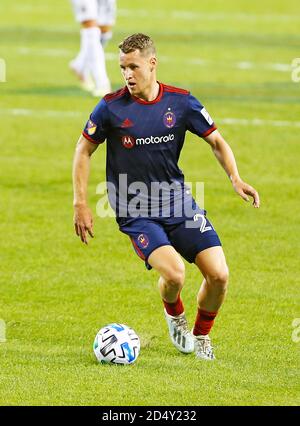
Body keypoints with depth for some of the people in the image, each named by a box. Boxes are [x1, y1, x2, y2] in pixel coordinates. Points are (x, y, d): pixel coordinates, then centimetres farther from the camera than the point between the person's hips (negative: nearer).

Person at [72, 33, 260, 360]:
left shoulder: (180, 102, -3)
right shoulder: (112, 107, -9)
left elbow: (216, 141, 8)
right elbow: (84, 150, 3)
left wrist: (235, 179, -9)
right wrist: (80, 204, -1)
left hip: (178, 203, 3)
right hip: (136, 213, -3)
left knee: (218, 275, -10)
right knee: (174, 274, -25)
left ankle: (201, 334, 19)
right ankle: (174, 314, 12)